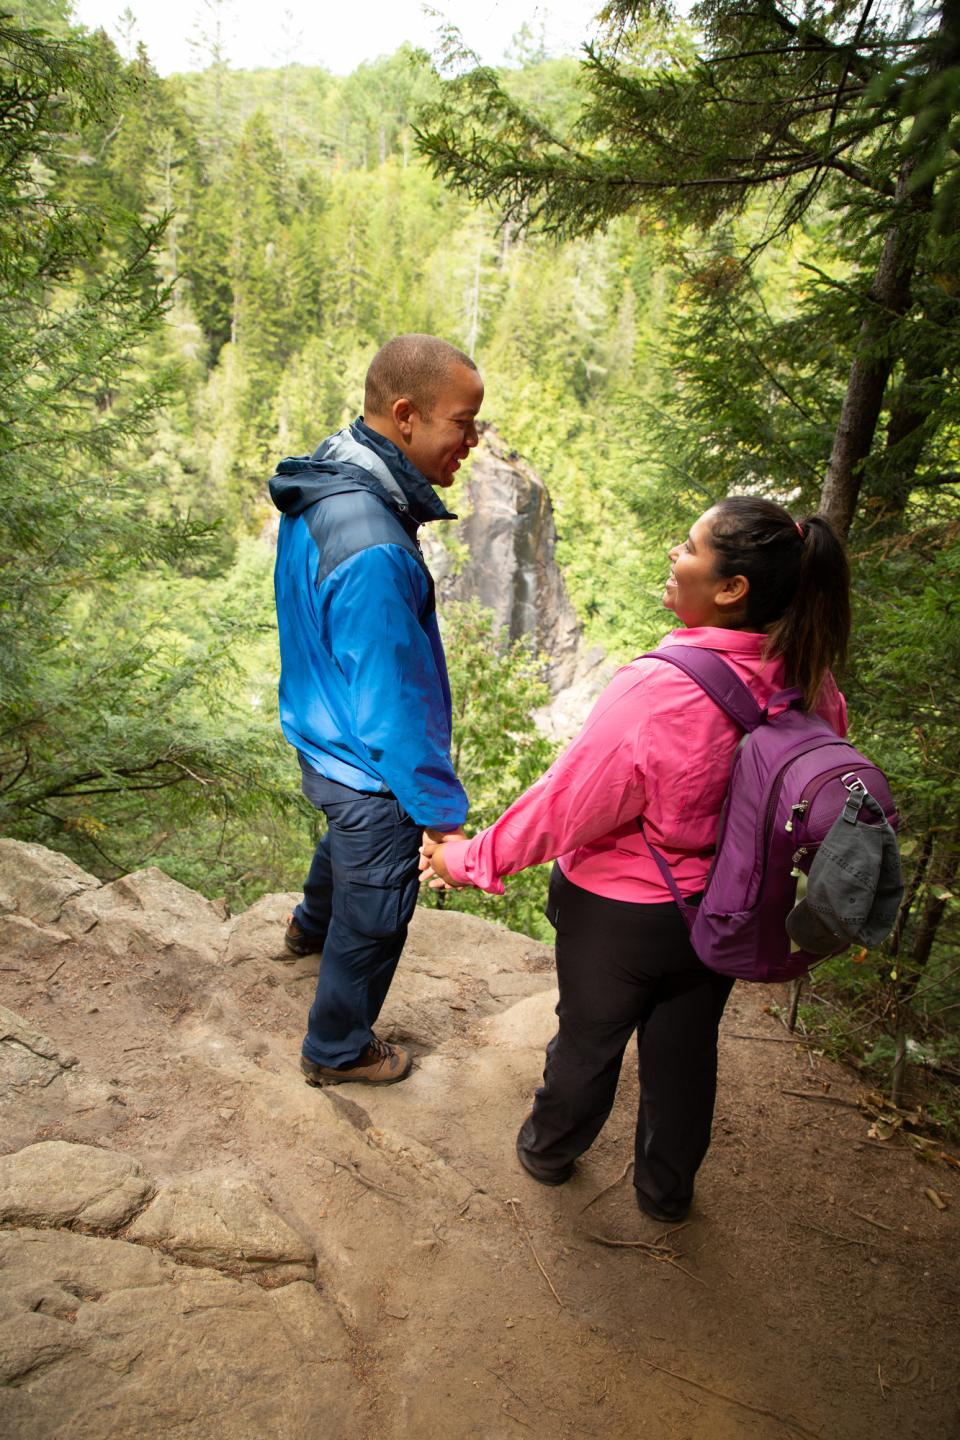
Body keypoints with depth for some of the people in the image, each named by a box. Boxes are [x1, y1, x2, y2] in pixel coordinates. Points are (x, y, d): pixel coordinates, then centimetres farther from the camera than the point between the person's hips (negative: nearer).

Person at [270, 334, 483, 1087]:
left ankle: (311, 926, 68)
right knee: (374, 916, 15)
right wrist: (445, 814, -20)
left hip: (323, 738, 9)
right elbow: (396, 707, -31)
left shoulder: (321, 489, -4)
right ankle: (338, 1049, 40)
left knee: (347, 842, 37)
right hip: (373, 773, -9)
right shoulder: (373, 553, -36)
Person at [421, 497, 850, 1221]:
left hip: (623, 913, -5)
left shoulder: (657, 688, -35)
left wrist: (469, 858, -13)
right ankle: (667, 1187, 50)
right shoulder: (802, 676, -15)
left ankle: (549, 1150, 51)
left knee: (588, 1040, 22)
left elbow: (565, 808, -28)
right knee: (686, 1050, 26)